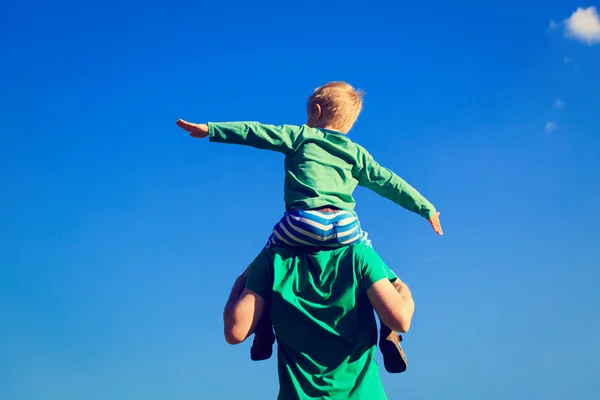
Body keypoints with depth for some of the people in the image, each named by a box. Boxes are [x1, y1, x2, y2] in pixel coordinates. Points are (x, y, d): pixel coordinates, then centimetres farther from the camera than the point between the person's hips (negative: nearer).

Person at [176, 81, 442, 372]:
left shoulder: (301, 136, 18)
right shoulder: (356, 153, 25)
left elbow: (257, 133, 11)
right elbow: (389, 182, 26)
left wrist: (210, 129, 12)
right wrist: (426, 208, 33)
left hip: (303, 223, -2)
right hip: (345, 226, 2)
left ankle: (264, 331, 12)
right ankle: (390, 333, 9)